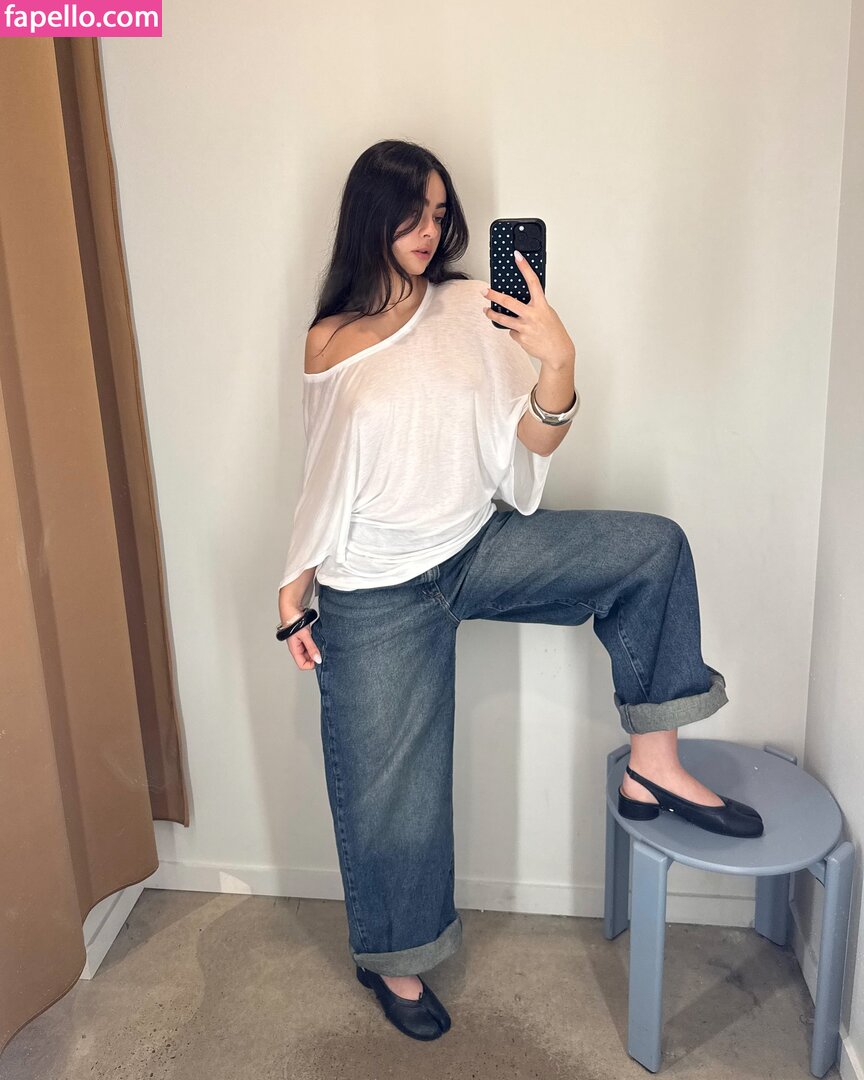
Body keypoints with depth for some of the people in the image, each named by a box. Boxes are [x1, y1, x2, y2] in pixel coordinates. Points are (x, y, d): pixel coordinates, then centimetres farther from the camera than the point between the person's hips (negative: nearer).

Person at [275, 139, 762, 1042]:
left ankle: (651, 762, -4)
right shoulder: (330, 342, -2)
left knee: (653, 547, -16)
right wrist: (293, 595, 6)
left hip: (480, 547, 2)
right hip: (377, 595, -1)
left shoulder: (473, 310, -2)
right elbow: (324, 478, 5)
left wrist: (558, 363, -26)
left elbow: (532, 445, -7)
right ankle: (391, 961, 36)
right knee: (391, 789, 9)